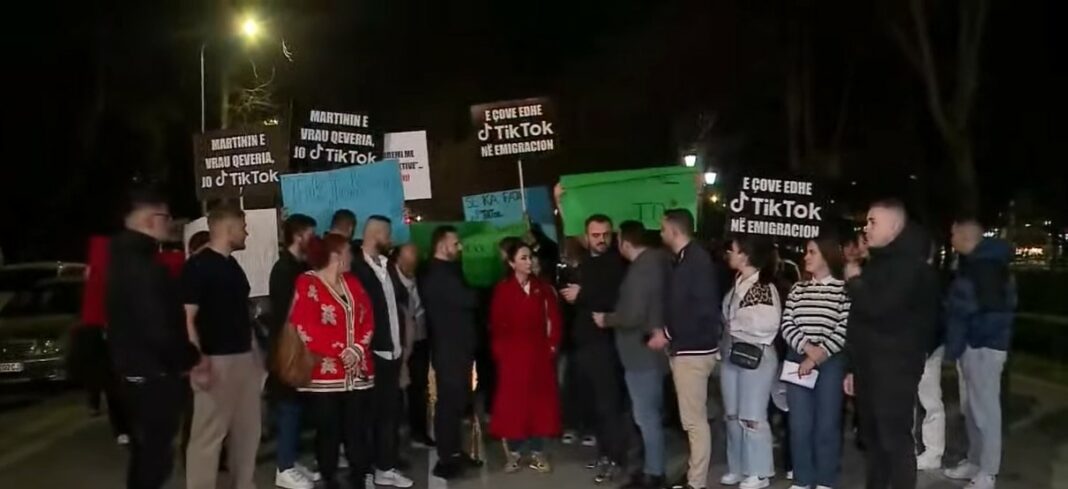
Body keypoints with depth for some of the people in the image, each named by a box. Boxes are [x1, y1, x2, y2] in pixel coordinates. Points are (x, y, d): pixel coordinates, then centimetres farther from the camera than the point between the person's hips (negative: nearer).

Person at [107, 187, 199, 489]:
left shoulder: (126, 257, 11)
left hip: (135, 369, 10)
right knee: (155, 454, -1)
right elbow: (157, 327, -27)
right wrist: (186, 360, -13)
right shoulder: (142, 264, -21)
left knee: (145, 450, 21)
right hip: (153, 374, -10)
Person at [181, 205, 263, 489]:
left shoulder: (232, 265, 15)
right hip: (216, 360, -8)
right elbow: (187, 318, -15)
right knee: (208, 433, -4)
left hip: (245, 356, 9)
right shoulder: (197, 266, -10)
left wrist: (255, 350, 19)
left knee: (247, 429, 14)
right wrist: (198, 361, -22)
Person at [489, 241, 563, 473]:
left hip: (539, 352, 3)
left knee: (540, 400, 6)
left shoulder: (543, 287, 5)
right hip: (513, 353, -2)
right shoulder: (502, 289, -3)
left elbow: (554, 318, 6)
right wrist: (500, 350, -8)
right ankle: (513, 451, 13)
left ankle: (537, 452, 15)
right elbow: (496, 325, -3)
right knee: (513, 401, 2)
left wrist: (553, 344, -2)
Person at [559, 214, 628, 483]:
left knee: (609, 403, -4)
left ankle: (614, 458, 2)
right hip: (585, 344, 7)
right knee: (597, 403, 11)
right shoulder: (584, 265, 18)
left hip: (606, 344, -7)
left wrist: (582, 295, -13)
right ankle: (604, 452, 21)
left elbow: (618, 299, -20)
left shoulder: (619, 263, -5)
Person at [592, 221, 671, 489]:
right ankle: (653, 467, 27)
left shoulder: (639, 271, -22)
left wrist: (606, 320, -10)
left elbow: (633, 317, -26)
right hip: (652, 348, 10)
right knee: (652, 413, 17)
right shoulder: (658, 260, 7)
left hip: (642, 352, -10)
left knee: (646, 416, -1)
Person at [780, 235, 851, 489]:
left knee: (827, 424, 1)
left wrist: (819, 354, -14)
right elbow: (787, 325, 4)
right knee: (799, 424, 4)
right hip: (797, 361, 3)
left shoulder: (843, 289, -1)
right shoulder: (797, 289, 11)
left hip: (831, 362, -3)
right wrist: (806, 347, -13)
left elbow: (845, 328, -9)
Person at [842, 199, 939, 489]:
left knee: (895, 439, -6)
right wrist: (854, 366, 19)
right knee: (872, 437, 13)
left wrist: (854, 281, -7)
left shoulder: (909, 264, -12)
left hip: (895, 366, -9)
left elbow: (878, 307, -25)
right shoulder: (878, 262, 17)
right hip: (870, 365, 9)